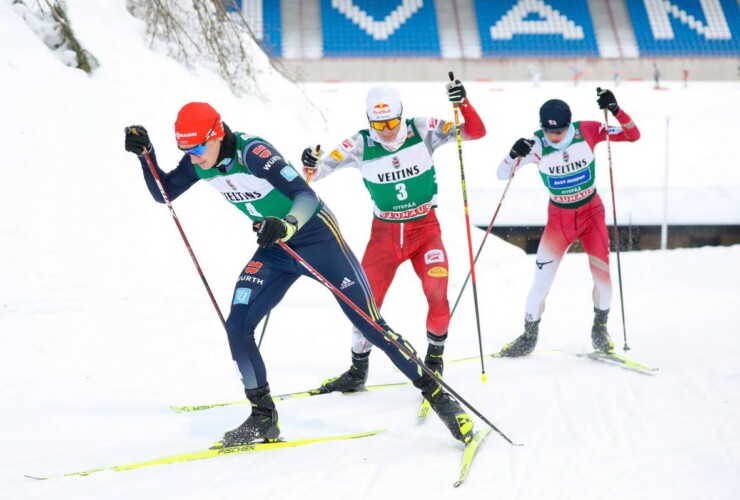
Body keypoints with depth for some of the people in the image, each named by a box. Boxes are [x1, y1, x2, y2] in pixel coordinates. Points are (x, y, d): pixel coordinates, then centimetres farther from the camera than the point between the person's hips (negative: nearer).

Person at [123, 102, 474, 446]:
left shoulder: (252, 152, -27)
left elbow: (307, 196, -32)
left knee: (371, 325, -6)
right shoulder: (199, 163, -6)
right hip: (274, 249, 7)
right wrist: (145, 154, -10)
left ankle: (436, 394, 7)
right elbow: (162, 193, 6)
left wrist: (287, 225, -51)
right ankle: (263, 419, 7)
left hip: (318, 237, -7)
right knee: (237, 327, -7)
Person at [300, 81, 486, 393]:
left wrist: (463, 104, -31)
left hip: (425, 227, -1)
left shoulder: (422, 131, -13)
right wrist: (310, 167, -33)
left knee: (438, 294, -16)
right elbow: (320, 170, -10)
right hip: (384, 231, 1)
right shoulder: (360, 145, -11)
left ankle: (435, 359, 11)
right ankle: (358, 369, 18)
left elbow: (476, 132, -14)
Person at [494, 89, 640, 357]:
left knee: (603, 275, -8)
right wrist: (514, 155, -39)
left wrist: (615, 110, -33)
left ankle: (599, 328, 18)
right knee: (541, 283, -5)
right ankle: (529, 336, 15)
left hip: (592, 212, 0)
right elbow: (502, 174, -18)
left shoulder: (587, 132, -17)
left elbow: (633, 135, -16)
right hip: (558, 217, 0)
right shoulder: (536, 144, -18)